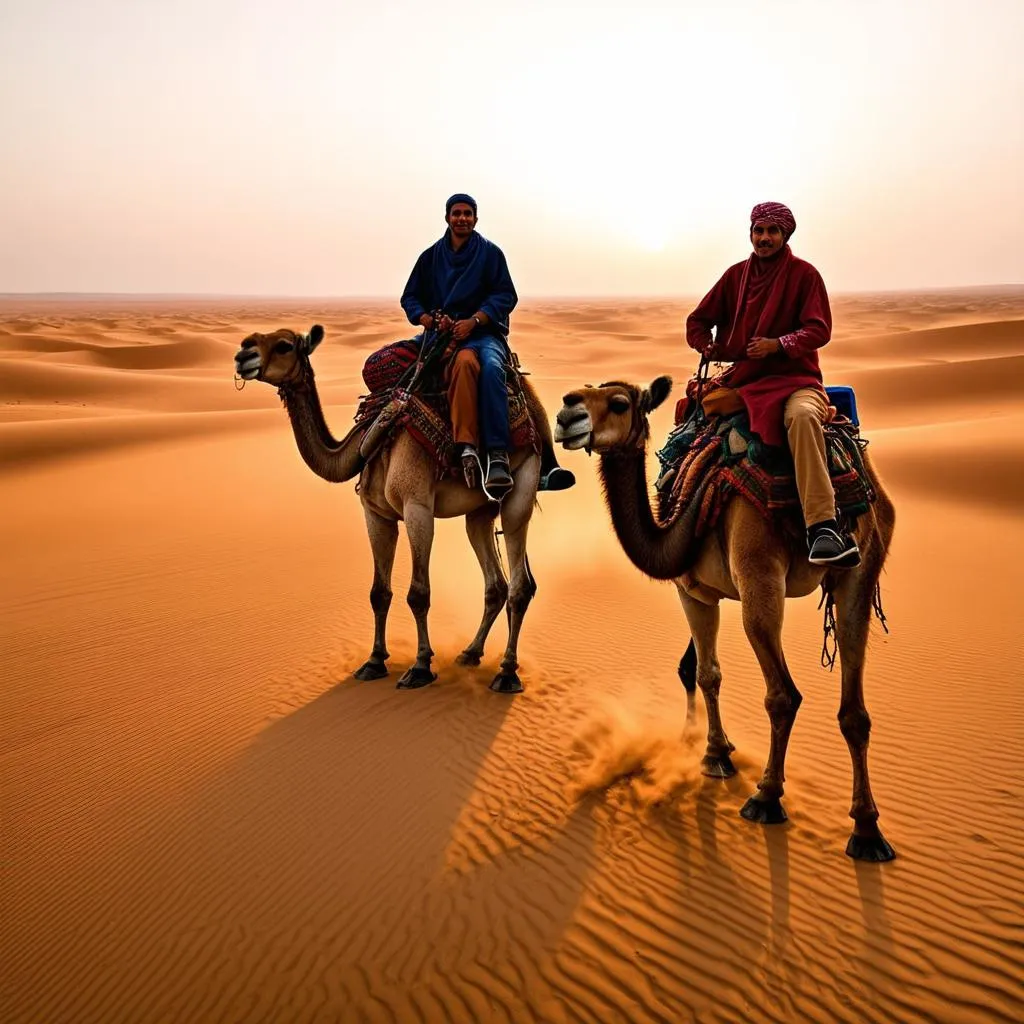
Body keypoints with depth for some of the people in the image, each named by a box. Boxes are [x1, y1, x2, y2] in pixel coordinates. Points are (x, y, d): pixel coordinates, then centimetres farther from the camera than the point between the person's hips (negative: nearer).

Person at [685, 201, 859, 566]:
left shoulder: (803, 274, 3)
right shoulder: (736, 274, 14)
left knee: (802, 415, -38)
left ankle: (822, 526, -48)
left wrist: (778, 344, -22)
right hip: (742, 378, 6)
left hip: (795, 377, -5)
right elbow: (698, 320, 21)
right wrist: (710, 348, 1)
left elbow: (819, 329, -6)